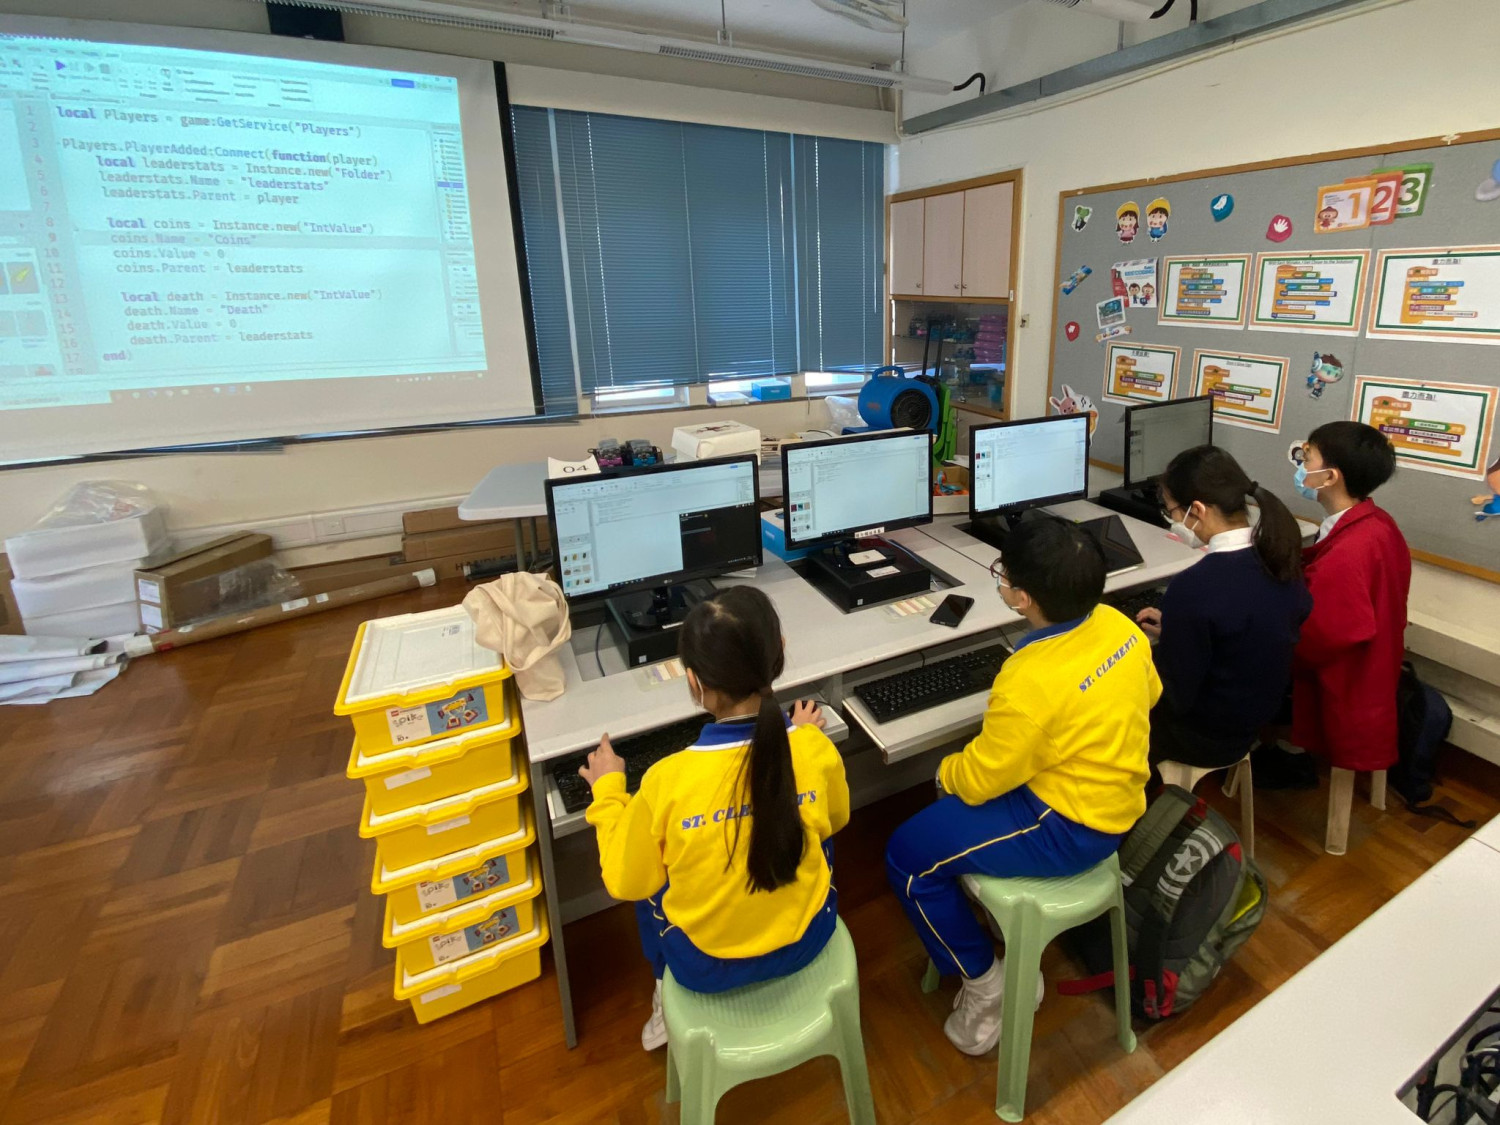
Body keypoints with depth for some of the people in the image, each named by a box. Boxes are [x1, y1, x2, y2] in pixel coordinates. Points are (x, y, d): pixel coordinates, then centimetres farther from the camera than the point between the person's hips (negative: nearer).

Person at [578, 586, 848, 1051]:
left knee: (647, 879, 26)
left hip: (706, 964, -1)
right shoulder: (815, 749, -21)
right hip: (807, 940, 2)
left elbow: (626, 881, -11)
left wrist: (607, 790, 0)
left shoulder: (668, 780, -29)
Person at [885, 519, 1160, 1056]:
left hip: (1070, 830, -9)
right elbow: (1147, 693, 12)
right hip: (1117, 796, 9)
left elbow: (980, 778, -21)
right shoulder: (1118, 624, -10)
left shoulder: (1031, 681, -33)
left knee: (908, 856, -1)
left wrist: (946, 770, 1)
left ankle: (985, 982, 15)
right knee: (952, 807, 25)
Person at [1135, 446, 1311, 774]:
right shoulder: (1278, 557, -9)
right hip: (1256, 717, 7)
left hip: (1206, 736, -7)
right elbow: (1251, 630, 8)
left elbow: (1177, 697, -24)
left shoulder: (1194, 587, -33)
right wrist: (1173, 630, 11)